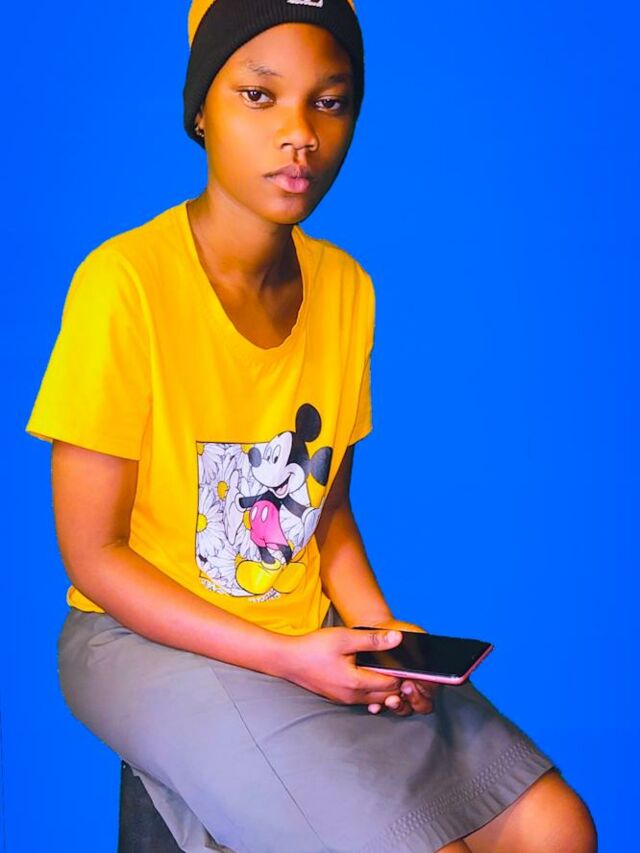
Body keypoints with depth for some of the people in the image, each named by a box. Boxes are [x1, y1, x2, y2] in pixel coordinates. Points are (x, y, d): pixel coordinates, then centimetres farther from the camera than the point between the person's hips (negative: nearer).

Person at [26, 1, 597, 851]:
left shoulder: (346, 288, 2)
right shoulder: (126, 282, -19)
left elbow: (329, 506, 11)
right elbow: (94, 557, -15)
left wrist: (382, 631, -6)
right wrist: (287, 658, -19)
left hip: (313, 633, 6)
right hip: (151, 636, -6)